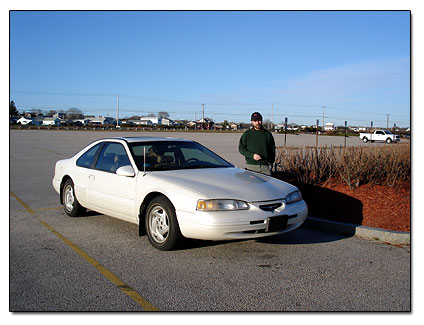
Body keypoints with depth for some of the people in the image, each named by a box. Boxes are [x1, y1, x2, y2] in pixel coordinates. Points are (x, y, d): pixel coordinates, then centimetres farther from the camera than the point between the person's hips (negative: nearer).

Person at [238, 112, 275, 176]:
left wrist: (271, 163, 5)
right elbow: (241, 148, 2)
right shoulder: (247, 134, 7)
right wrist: (252, 155, -12)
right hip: (251, 166, -1)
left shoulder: (268, 134, 11)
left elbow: (272, 150, 14)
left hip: (265, 166, 1)